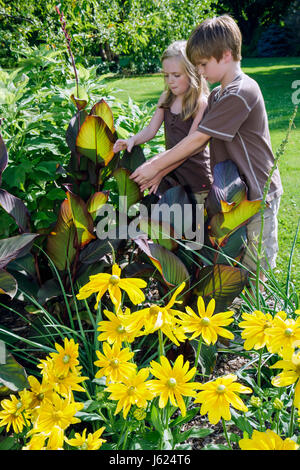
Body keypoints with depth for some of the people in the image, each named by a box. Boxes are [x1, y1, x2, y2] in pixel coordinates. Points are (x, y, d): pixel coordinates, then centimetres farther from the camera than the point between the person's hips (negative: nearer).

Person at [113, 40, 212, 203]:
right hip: (171, 171, 6)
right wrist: (132, 140, -16)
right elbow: (151, 130, 6)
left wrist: (160, 172, -25)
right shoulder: (166, 99, 6)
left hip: (196, 177, -6)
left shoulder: (201, 104, -15)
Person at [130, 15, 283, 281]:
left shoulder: (241, 93, -20)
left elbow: (197, 139, -20)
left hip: (257, 196, -9)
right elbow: (196, 142, 8)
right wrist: (160, 171, -1)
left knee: (258, 274, 0)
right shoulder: (218, 96, 12)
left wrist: (156, 166, -13)